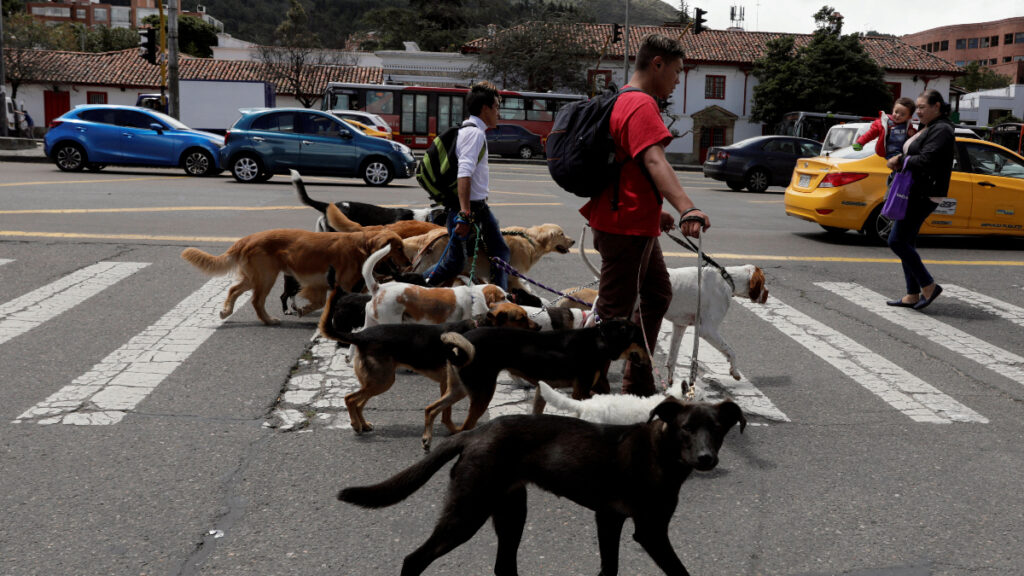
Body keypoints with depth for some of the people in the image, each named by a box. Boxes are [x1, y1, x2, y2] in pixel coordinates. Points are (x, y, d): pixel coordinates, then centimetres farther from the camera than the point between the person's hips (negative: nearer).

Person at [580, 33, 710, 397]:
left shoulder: (623, 101, 18)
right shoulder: (642, 105, -16)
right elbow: (654, 162, -33)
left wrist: (656, 211, 31)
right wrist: (687, 208, -46)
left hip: (636, 225, 11)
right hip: (626, 227, -11)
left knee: (657, 296, 21)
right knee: (615, 312, -5)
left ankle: (639, 387, 29)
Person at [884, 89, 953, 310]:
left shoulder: (941, 130, -14)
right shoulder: (928, 128, 18)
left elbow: (925, 161, -24)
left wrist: (902, 161, -10)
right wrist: (900, 159, -2)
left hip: (924, 195, -11)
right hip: (915, 192, 11)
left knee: (897, 241, -10)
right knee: (906, 242, 11)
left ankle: (928, 286, -2)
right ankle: (912, 295, 15)